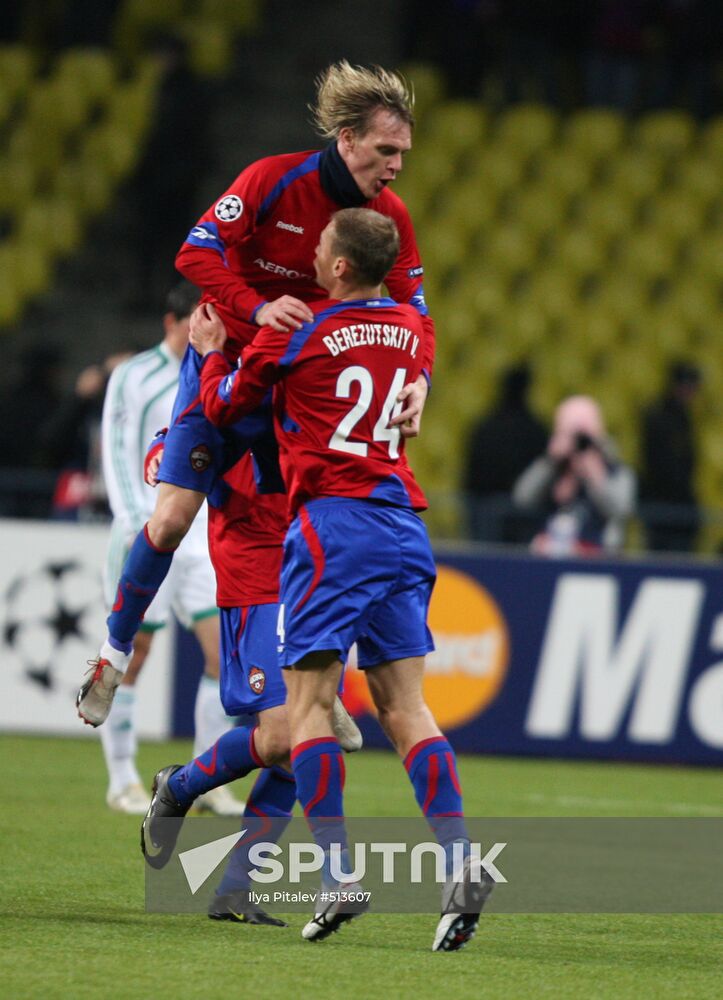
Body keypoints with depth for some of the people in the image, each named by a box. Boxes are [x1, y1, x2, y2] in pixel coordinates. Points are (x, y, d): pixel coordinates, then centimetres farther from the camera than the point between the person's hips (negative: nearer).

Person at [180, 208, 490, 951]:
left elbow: (222, 407, 10)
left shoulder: (296, 333, -3)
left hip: (332, 520, -6)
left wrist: (211, 351, 30)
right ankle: (461, 862, -10)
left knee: (307, 700, -3)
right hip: (403, 521, 6)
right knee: (404, 706, 4)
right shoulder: (410, 329, 13)